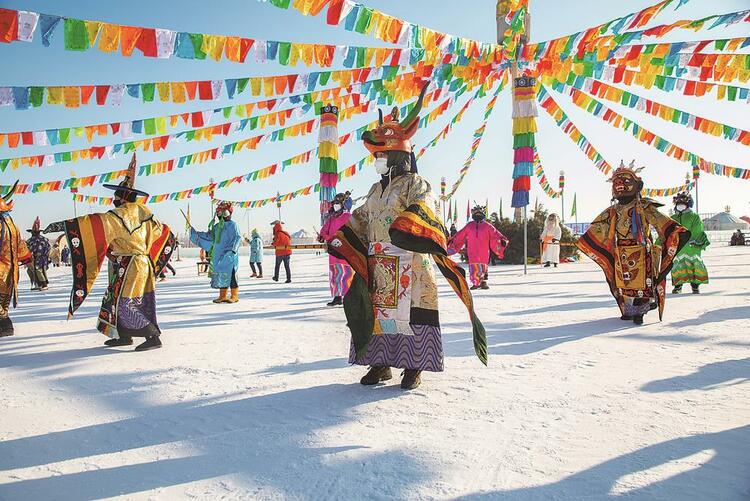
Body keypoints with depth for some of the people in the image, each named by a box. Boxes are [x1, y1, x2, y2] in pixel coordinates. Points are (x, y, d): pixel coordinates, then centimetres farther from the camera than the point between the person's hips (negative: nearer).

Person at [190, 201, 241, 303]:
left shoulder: (232, 225, -5)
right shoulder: (217, 226, 17)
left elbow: (237, 238, -11)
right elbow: (209, 236, 20)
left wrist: (231, 250, -20)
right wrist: (194, 232, 17)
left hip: (229, 256, -7)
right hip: (219, 256, 7)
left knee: (230, 275, -6)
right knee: (221, 276, 9)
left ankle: (234, 296, 2)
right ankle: (222, 296, 16)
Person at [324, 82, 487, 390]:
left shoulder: (414, 184, -4)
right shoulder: (376, 190, 21)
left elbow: (426, 208, -22)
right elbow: (360, 220, 28)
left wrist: (411, 225, -42)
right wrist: (340, 238, 18)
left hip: (408, 264, -8)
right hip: (377, 264, 8)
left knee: (410, 313, -5)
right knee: (377, 312, 9)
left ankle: (414, 367, 6)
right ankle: (380, 363, 19)